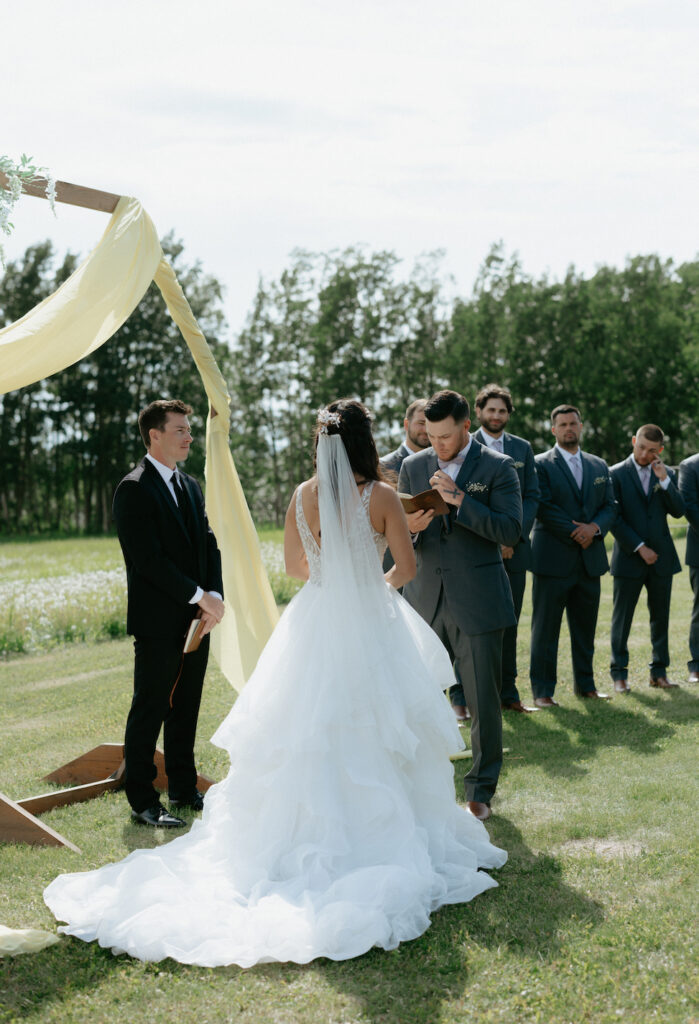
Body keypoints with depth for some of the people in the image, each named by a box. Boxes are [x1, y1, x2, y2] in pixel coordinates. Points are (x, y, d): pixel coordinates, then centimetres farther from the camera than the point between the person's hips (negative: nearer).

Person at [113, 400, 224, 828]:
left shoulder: (191, 486, 15)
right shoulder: (134, 490, -11)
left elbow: (209, 544, 12)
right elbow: (149, 559, -18)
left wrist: (215, 595, -4)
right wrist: (199, 596, -16)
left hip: (196, 619, 8)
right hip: (158, 621, -7)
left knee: (186, 708, 14)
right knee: (150, 711, -1)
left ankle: (184, 788, 25)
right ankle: (142, 801, 8)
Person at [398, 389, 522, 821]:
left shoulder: (497, 467, -3)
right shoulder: (413, 467, 8)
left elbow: (511, 530, -13)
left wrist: (460, 500, -21)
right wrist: (409, 527, -12)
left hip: (477, 601, -3)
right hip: (427, 599, 3)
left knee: (483, 701, 3)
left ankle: (481, 790, 18)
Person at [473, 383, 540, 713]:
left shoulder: (522, 448, 11)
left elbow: (532, 497, 8)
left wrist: (512, 536, -6)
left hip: (513, 550, 4)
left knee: (509, 624, 9)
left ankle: (508, 692, 16)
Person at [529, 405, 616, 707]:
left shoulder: (599, 466, 15)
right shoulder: (540, 464, -2)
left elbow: (610, 506, 10)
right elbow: (543, 507, -11)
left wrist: (595, 527, -9)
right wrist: (574, 531, -14)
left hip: (590, 559, 5)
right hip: (553, 558, -5)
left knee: (585, 627, 12)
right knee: (545, 628, -1)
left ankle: (585, 684, 22)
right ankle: (542, 690, 5)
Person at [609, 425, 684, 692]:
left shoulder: (666, 474, 8)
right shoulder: (616, 474, -4)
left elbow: (678, 511, -2)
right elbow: (614, 518, -8)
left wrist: (664, 480, -13)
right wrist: (639, 547, -12)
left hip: (661, 557, 3)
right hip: (629, 558, -3)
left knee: (660, 617, 8)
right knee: (622, 618, 3)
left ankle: (659, 671, 18)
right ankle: (619, 673, 13)